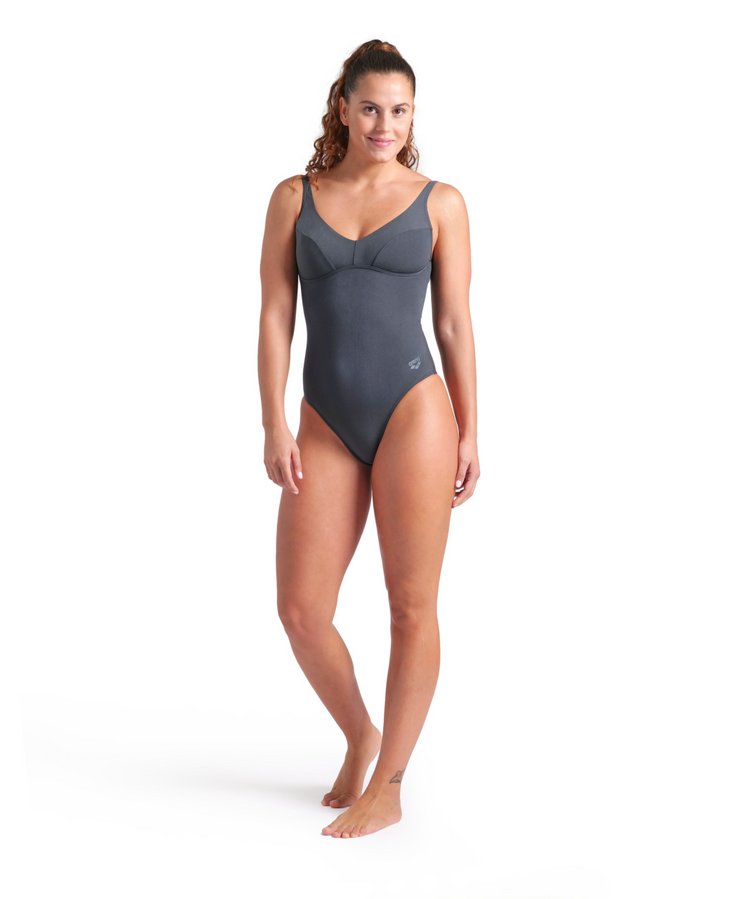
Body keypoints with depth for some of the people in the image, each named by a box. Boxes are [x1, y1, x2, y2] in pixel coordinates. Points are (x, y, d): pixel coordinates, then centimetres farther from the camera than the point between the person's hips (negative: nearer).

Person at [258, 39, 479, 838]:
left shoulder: (439, 202, 6)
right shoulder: (295, 198, 8)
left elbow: (455, 323, 5)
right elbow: (275, 317, 5)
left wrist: (469, 433, 2)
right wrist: (274, 425, -4)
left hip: (413, 409, -2)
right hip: (327, 424, 2)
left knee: (412, 605, 0)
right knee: (299, 608, 0)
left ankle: (386, 790, 12)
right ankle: (358, 736, 27)